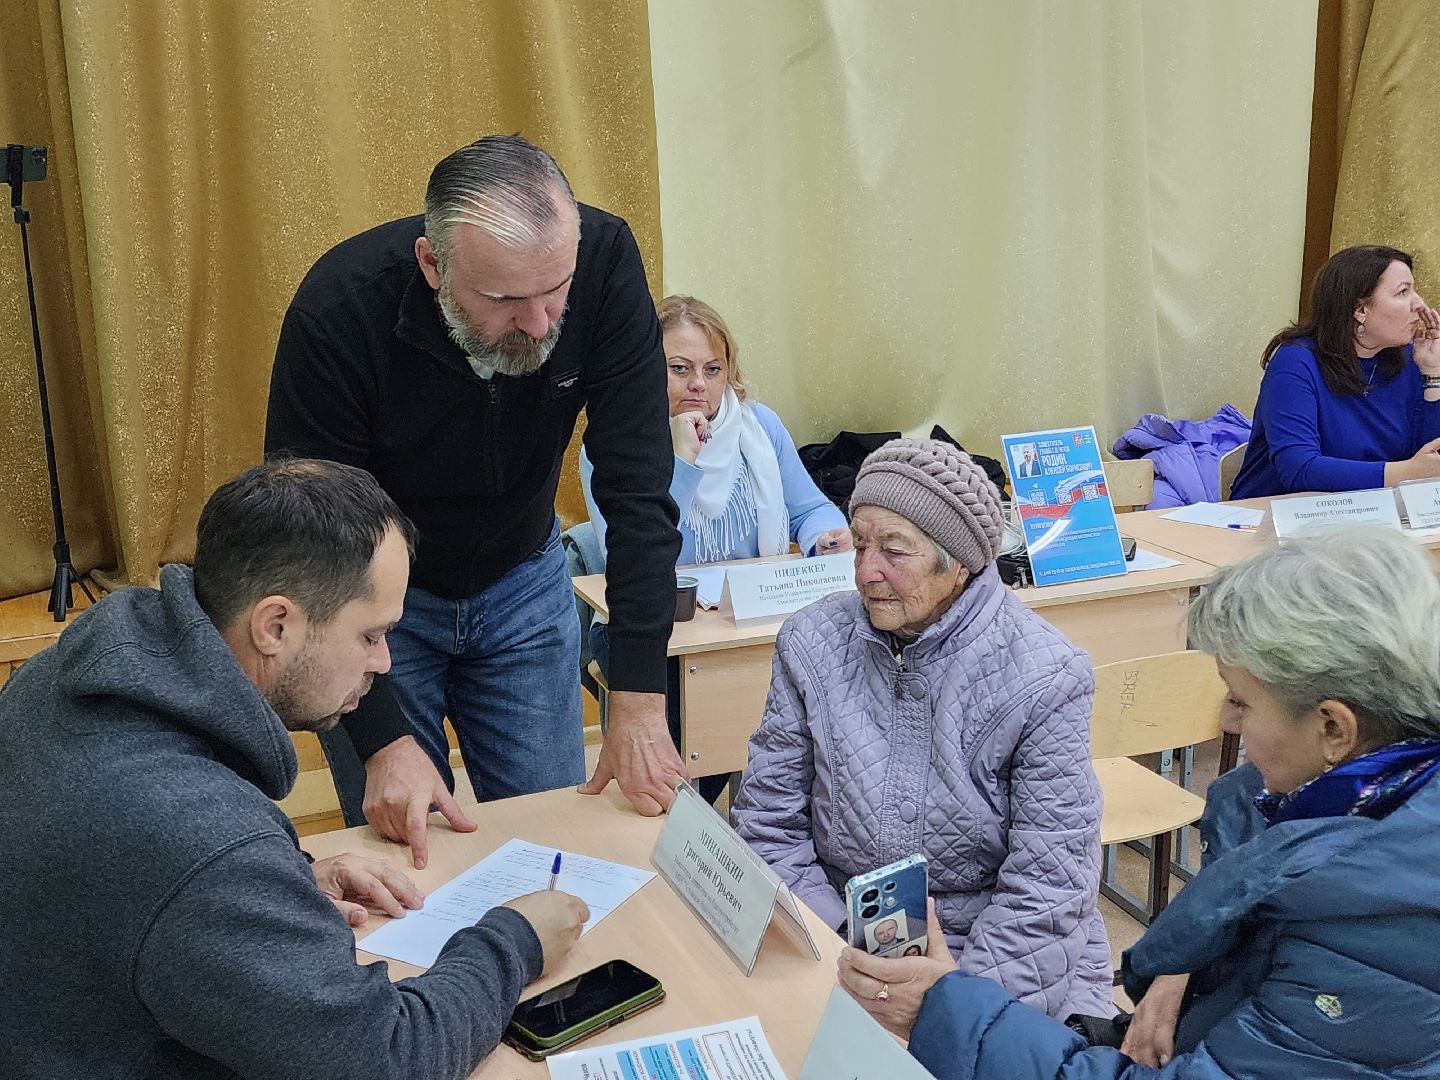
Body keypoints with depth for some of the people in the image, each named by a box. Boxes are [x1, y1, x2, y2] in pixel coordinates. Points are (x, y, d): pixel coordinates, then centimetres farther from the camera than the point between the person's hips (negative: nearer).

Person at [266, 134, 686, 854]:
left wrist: (639, 699, -27)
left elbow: (637, 488, -24)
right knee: (401, 854, 6)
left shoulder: (604, 258, -26)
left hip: (524, 580, 3)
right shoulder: (339, 310, -32)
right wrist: (383, 741, -31)